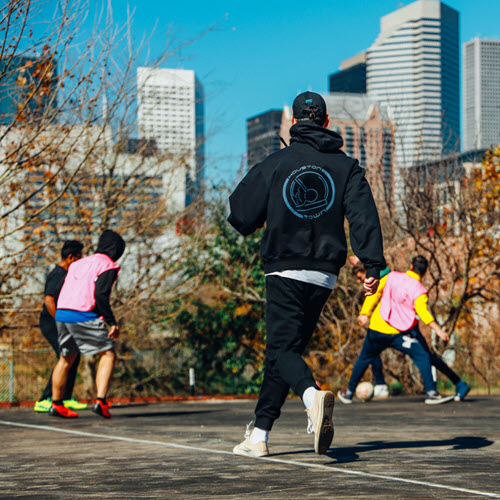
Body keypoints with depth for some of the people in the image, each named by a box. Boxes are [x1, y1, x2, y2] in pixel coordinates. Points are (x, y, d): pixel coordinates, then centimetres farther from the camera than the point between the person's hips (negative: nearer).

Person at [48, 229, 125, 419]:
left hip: (62, 313, 8)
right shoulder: (108, 266, -1)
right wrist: (112, 323, -12)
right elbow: (100, 294, -14)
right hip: (84, 316, -7)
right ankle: (100, 401, -12)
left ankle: (56, 404, 26)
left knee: (66, 359, 20)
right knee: (108, 355, 1)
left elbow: (65, 292, 18)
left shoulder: (79, 263, 22)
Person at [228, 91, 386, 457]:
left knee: (282, 350, -5)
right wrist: (373, 265, -12)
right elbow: (364, 215, -7)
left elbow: (241, 215, 2)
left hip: (284, 272, -3)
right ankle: (259, 433, 16)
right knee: (288, 348, 13)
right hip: (325, 275, 3)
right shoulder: (347, 166, 6)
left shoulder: (275, 163, 1)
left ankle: (313, 396, -38)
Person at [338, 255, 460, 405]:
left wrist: (364, 313, 5)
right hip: (398, 334, -4)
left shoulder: (392, 276, 5)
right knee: (422, 357, 1)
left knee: (364, 359, 21)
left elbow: (374, 293, 4)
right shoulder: (419, 291, -7)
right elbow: (422, 312, -22)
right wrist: (438, 330, -27)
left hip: (376, 328, 4)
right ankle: (431, 393, -9)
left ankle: (349, 393, 31)